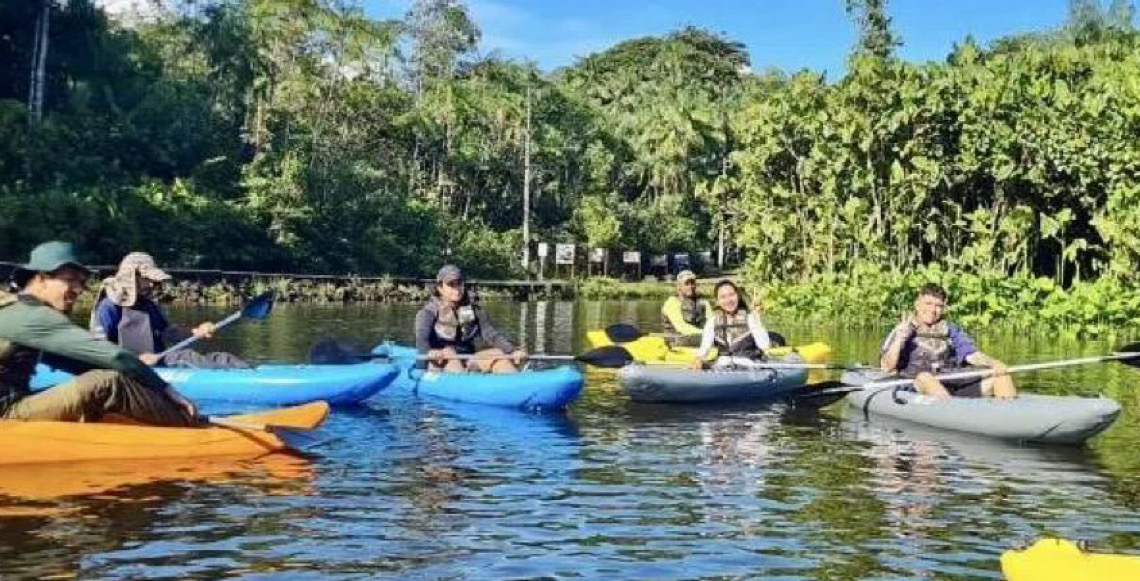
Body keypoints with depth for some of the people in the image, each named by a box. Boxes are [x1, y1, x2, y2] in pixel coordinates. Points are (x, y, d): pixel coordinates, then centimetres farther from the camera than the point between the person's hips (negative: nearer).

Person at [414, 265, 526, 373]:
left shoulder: (474, 311, 12)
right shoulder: (428, 312, 1)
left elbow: (492, 335, 0)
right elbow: (421, 339, -18)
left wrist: (513, 350, -20)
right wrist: (430, 352, -43)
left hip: (467, 364, 4)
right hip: (439, 366, -4)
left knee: (498, 353, -18)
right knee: (448, 352, -33)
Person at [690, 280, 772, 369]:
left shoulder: (750, 317, -1)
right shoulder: (713, 320, 9)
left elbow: (765, 345, -11)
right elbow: (705, 346, 0)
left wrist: (755, 321, -16)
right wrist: (699, 359, -20)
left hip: (747, 365, -2)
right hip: (722, 366, 2)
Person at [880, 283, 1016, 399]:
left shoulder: (951, 330, 21)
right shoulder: (902, 331, 10)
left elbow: (971, 354, 7)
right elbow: (887, 367, -2)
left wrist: (994, 363, -13)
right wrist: (900, 336, -10)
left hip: (953, 387, 4)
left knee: (1001, 377, -11)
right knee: (924, 377, -37)